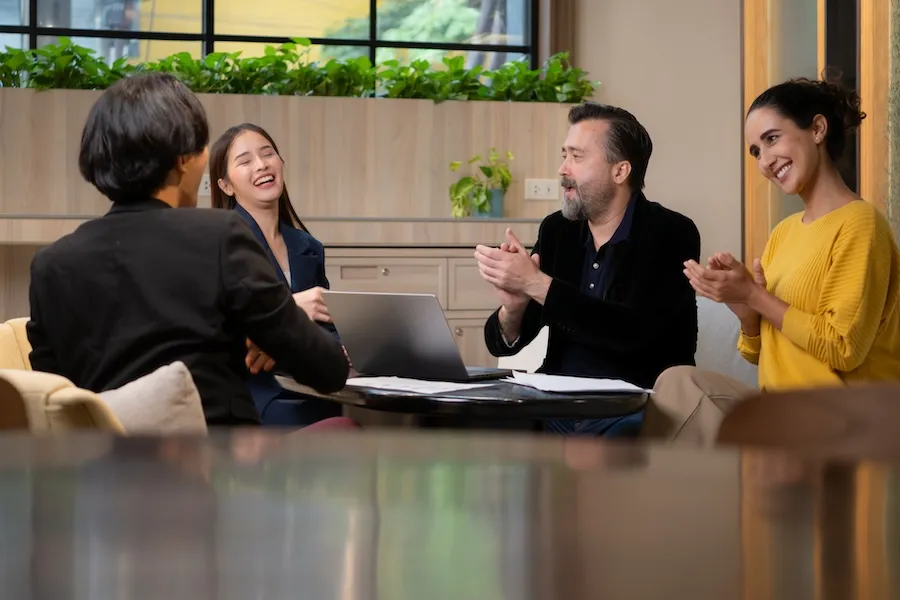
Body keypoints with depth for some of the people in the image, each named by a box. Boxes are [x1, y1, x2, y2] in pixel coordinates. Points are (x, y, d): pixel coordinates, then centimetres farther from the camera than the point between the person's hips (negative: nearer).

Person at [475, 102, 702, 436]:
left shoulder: (671, 234, -5)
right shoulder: (556, 230, 10)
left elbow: (636, 332, -21)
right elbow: (503, 343, 11)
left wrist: (535, 283, -21)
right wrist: (513, 307, -14)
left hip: (636, 411, -5)